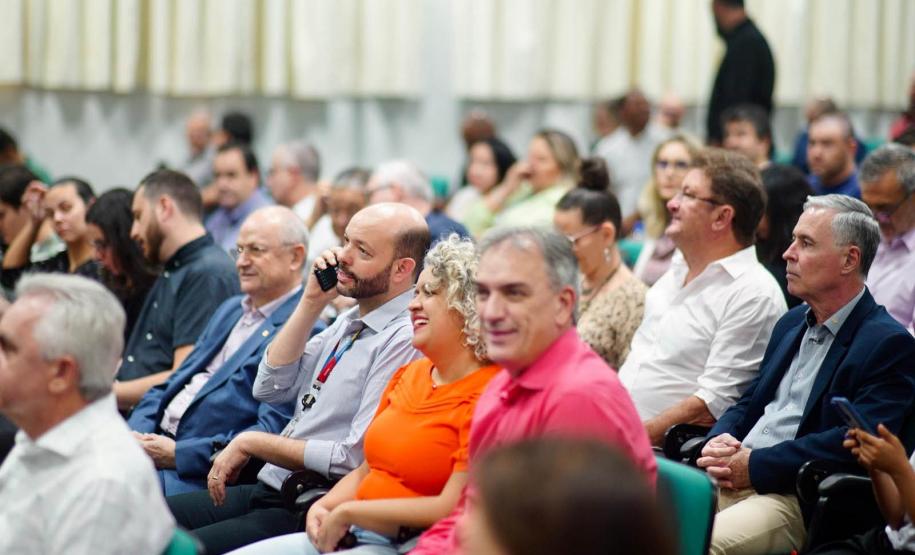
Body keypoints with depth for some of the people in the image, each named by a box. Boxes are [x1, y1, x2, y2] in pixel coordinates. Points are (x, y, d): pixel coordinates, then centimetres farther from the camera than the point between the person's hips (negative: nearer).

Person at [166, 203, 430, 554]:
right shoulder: (349, 321, 14)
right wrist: (312, 301, 2)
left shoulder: (405, 340, -16)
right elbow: (270, 388, 10)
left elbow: (354, 459, -20)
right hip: (267, 489, 9)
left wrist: (252, 443, -11)